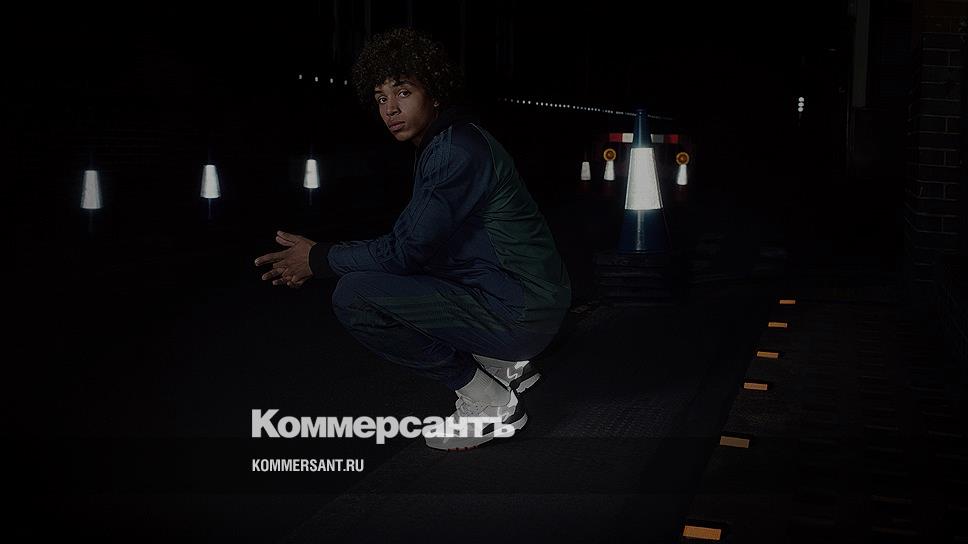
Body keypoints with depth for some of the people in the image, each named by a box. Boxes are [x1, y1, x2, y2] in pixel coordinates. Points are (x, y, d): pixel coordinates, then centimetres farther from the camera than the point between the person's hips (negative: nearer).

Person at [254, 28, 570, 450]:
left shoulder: (458, 152, -18)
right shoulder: (442, 143, 13)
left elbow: (405, 250, -18)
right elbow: (409, 243, 18)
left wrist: (319, 260, -5)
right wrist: (321, 259, 12)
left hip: (520, 312, -10)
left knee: (354, 297, -18)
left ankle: (486, 399, -7)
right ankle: (505, 363, 17)